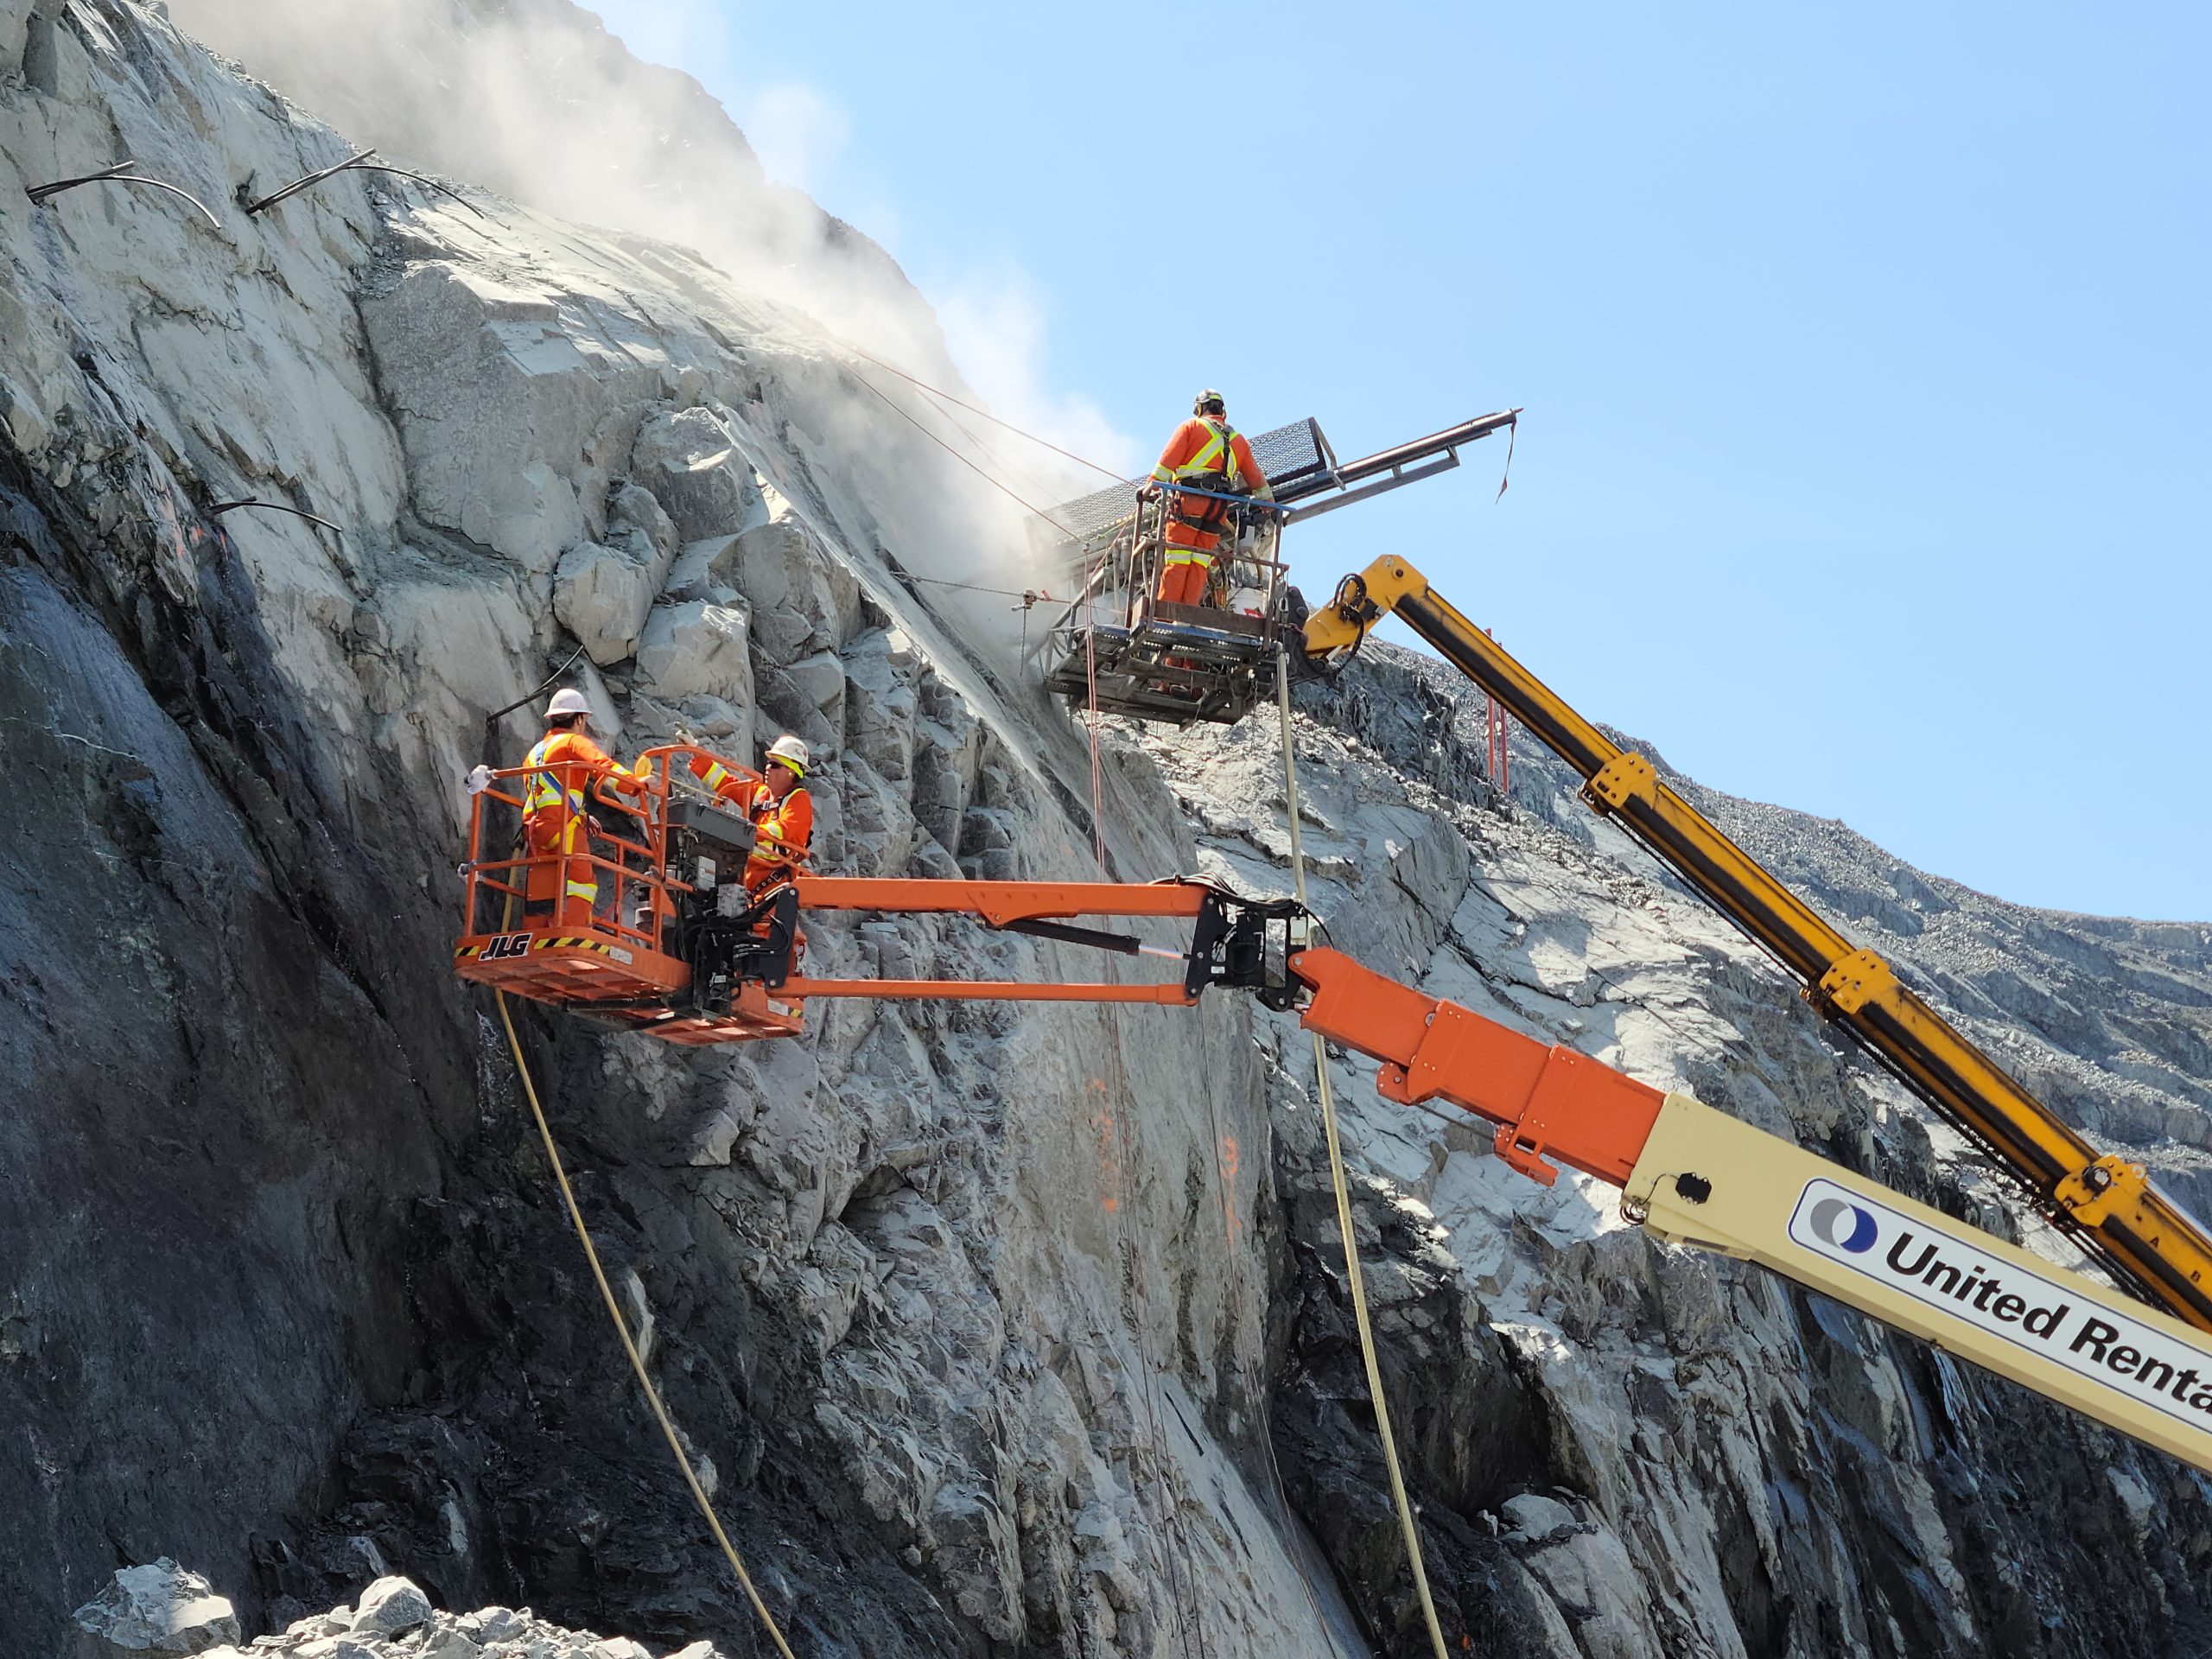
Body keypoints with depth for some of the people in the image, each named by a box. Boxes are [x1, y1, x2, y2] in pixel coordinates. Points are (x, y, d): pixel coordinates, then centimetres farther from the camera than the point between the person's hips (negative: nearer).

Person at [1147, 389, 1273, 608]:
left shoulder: (1191, 427, 9)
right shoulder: (1238, 439, 24)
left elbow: (1168, 459, -3)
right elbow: (1255, 477, 28)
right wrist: (1269, 503, 38)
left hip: (1188, 501, -4)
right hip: (1218, 508, 4)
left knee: (1177, 559, -9)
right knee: (1199, 563, 1)